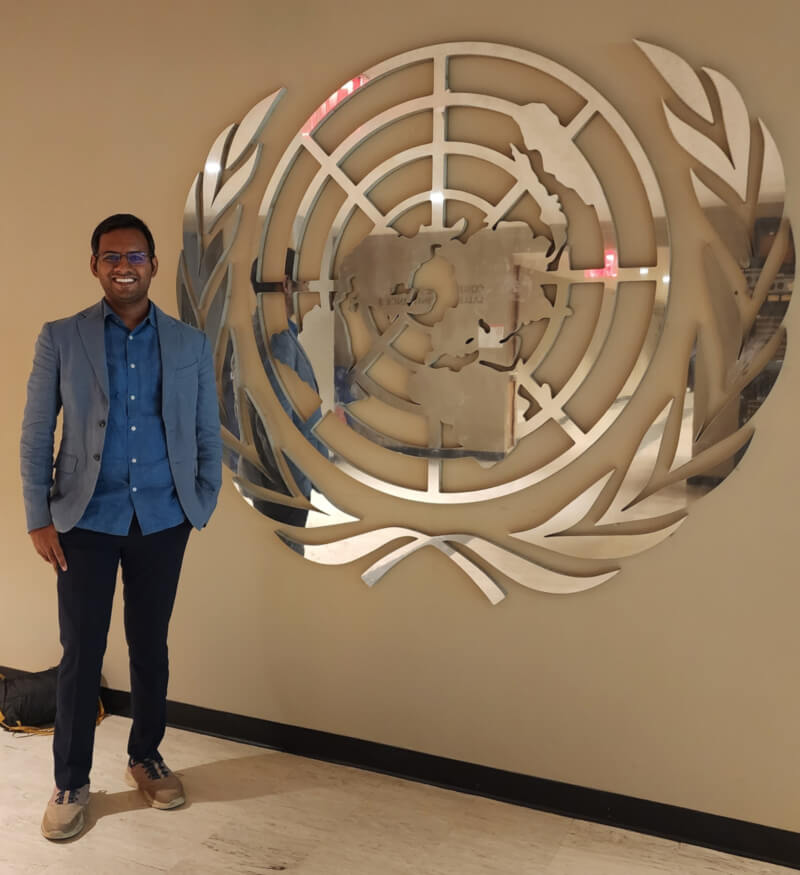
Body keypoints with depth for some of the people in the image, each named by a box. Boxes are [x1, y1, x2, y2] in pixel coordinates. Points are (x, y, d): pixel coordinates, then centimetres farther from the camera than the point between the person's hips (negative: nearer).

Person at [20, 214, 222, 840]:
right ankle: (71, 783, 22)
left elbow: (207, 434, 7)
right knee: (81, 653, 5)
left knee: (151, 647, 13)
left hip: (163, 521, 1)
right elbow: (36, 435, 0)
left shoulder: (190, 344, 3)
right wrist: (38, 519, -4)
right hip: (87, 521, -1)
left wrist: (205, 507, 2)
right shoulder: (61, 339, 0)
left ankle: (147, 759, 33)